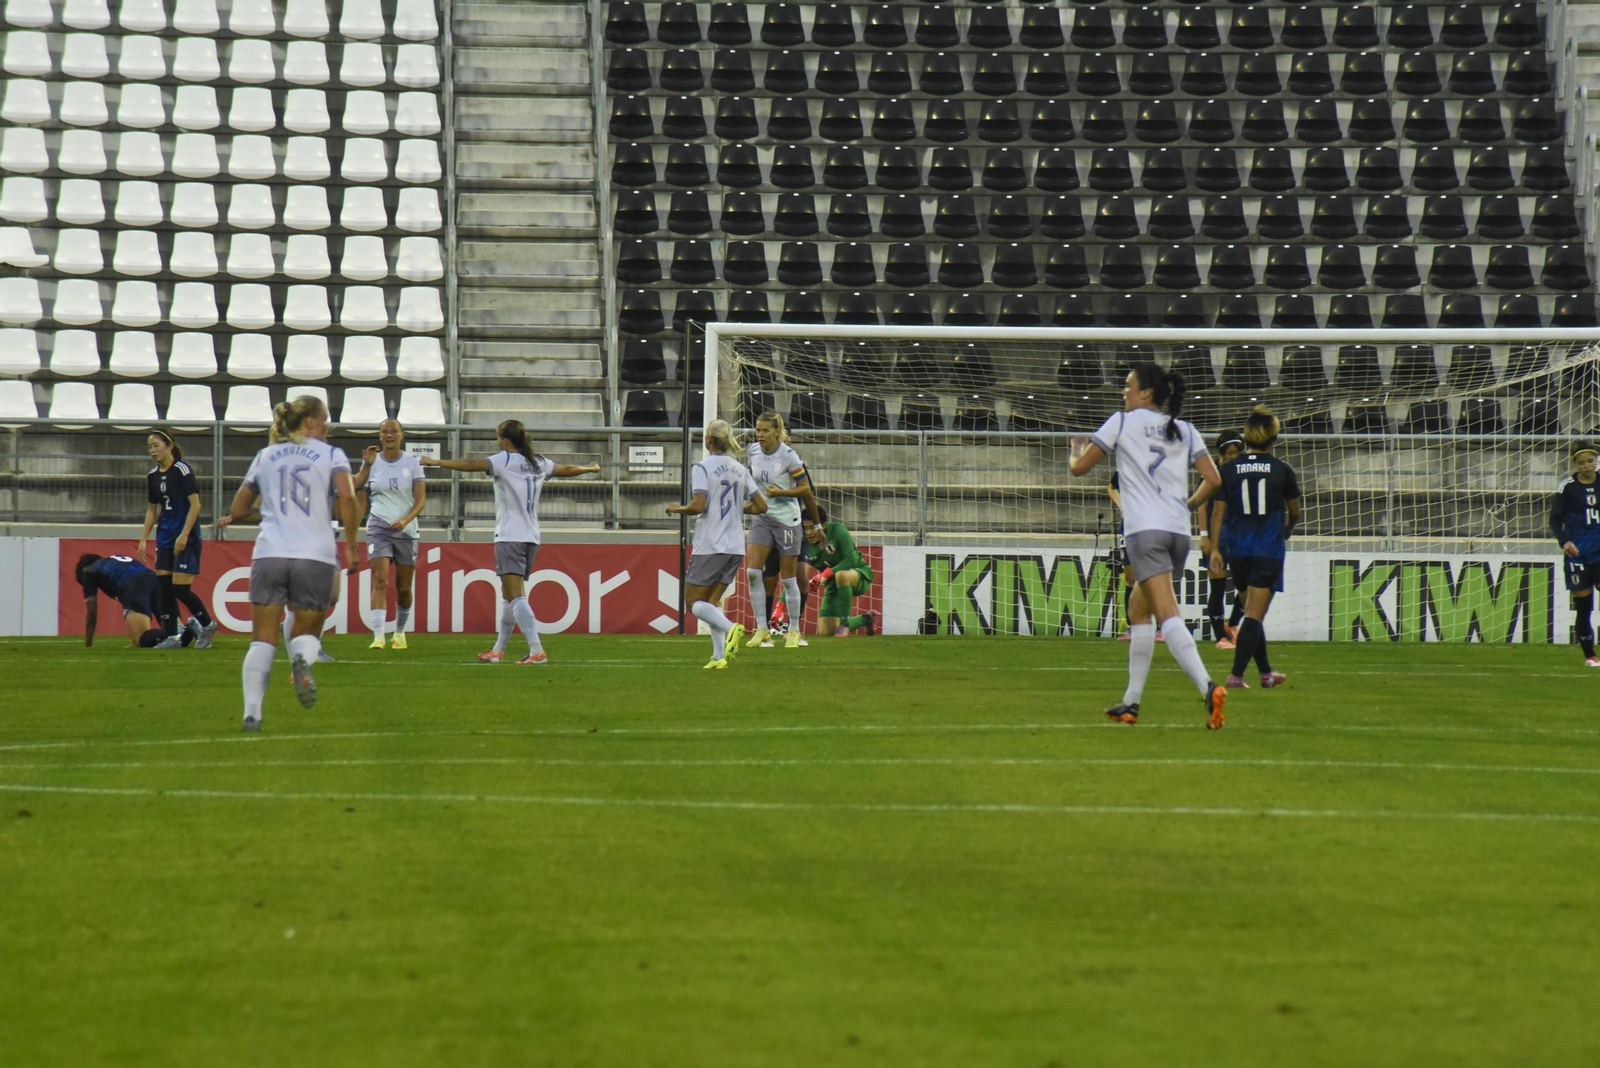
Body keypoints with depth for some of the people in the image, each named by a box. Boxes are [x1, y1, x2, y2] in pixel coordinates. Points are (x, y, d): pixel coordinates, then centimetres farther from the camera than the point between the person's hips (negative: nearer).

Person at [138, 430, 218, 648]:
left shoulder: (182, 470, -11)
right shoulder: (152, 476, 11)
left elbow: (195, 504, -14)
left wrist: (184, 535, -19)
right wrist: (143, 539, 14)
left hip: (186, 538, -7)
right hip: (165, 538, 7)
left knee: (180, 587, -10)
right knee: (163, 586, 0)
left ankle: (207, 624, 10)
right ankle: (172, 636, 7)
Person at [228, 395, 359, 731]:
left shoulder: (265, 457, 17)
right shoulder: (331, 455, 7)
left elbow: (237, 512, 20)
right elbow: (347, 496, -11)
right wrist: (351, 545, -5)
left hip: (269, 553, 2)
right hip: (316, 555, -2)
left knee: (263, 638, 5)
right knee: (307, 631, 13)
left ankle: (252, 712, -11)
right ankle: (302, 659, -23)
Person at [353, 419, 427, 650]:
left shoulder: (412, 462, 0)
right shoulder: (371, 462, 2)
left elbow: (421, 500, -5)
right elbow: (359, 495, 8)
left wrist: (405, 520, -17)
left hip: (406, 529, 1)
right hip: (378, 527, -1)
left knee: (403, 588, 7)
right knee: (380, 580, -17)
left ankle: (400, 632, 29)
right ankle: (378, 636, -22)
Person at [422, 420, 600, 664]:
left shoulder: (505, 461, -7)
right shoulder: (539, 463, 13)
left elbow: (471, 465, -17)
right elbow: (567, 469, 30)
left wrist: (436, 462, -13)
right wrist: (589, 469, 50)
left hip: (509, 537, -8)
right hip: (531, 538, 8)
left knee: (516, 596, -13)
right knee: (510, 595, 17)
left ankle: (537, 650, -26)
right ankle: (498, 650, 26)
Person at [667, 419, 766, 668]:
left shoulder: (703, 468, -10)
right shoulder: (740, 470, 9)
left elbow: (698, 505, -20)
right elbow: (761, 506, 11)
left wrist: (676, 509, -1)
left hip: (709, 545, -6)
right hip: (736, 547, 6)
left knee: (693, 601, 2)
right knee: (712, 601, 15)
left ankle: (730, 628, -24)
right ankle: (719, 656, 1)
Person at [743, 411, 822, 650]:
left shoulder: (788, 456, -15)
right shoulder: (752, 451, 0)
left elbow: (805, 488, -8)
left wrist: (781, 492, -20)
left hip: (787, 520, -4)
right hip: (762, 518, 4)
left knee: (788, 578, 4)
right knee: (752, 571, -11)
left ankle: (794, 631, 17)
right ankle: (762, 628, -5)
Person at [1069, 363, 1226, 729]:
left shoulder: (1123, 422, 4)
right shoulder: (1184, 430, 15)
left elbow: (1079, 467, 8)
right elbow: (1213, 479, 7)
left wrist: (1077, 448, 30)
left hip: (1145, 530, -6)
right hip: (1179, 531, 6)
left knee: (1168, 615, -18)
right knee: (1138, 612, 21)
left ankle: (1208, 688, -38)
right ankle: (1131, 702, 21)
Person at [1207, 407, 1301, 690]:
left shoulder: (1229, 469, 0)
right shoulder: (1282, 470, -3)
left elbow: (1218, 511, -1)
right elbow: (1294, 512, 9)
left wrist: (1215, 549, 3)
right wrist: (1286, 533, 30)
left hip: (1237, 548, 3)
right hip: (1269, 548, -3)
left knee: (1252, 611, 17)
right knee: (1254, 615, -5)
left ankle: (1265, 672, 28)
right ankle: (1236, 675, -16)